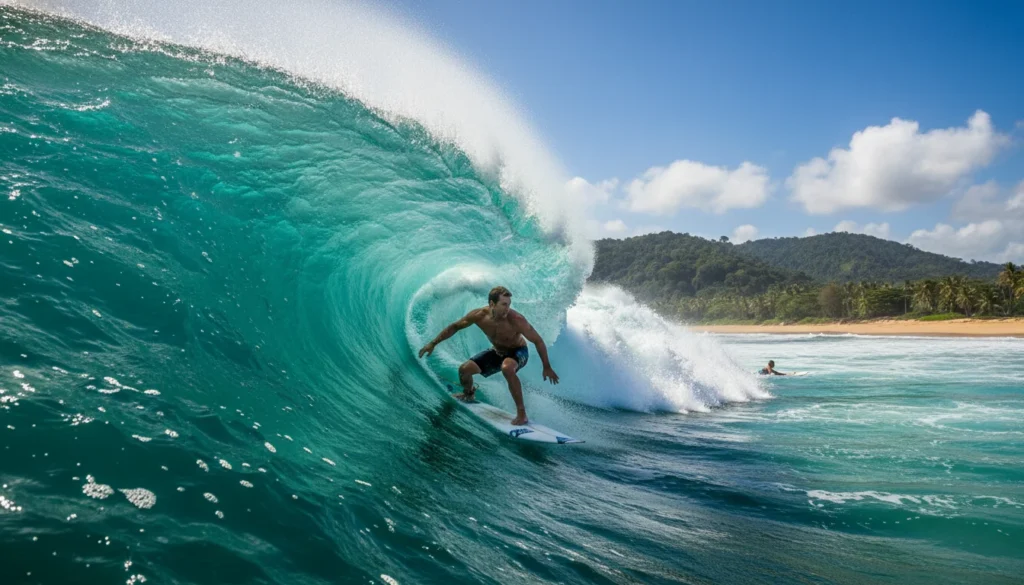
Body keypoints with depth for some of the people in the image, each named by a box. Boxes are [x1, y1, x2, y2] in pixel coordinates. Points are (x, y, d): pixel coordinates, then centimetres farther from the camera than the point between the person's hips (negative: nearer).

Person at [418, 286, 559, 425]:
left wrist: (547, 367, -23)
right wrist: (433, 343, -5)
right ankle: (468, 394, 34)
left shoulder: (516, 320, -34)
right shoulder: (479, 315, -22)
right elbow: (455, 327, -5)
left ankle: (521, 413, -28)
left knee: (507, 368, -39)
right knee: (464, 369, -3)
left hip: (517, 352, -5)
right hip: (497, 351, 5)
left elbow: (538, 341, -24)